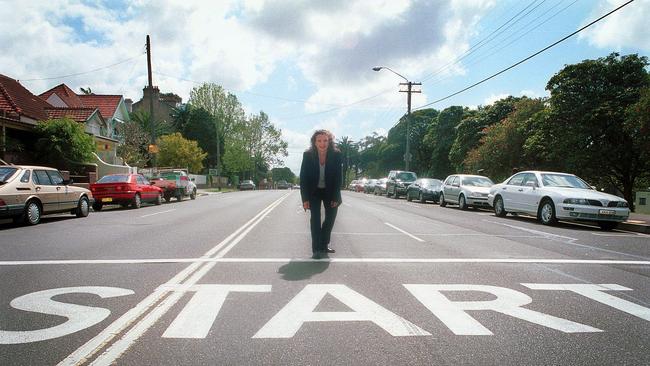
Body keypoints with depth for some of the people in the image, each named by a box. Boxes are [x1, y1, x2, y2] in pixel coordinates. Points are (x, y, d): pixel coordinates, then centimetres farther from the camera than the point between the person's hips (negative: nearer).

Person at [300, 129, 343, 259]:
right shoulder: (308, 155, -19)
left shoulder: (336, 154, -19)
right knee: (315, 218, -9)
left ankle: (324, 244, 26)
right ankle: (318, 249, -8)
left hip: (330, 191, 2)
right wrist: (305, 198, -18)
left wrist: (336, 197, -13)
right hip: (314, 191, -1)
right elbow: (303, 178, -14)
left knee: (331, 216, 6)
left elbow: (339, 177, -11)